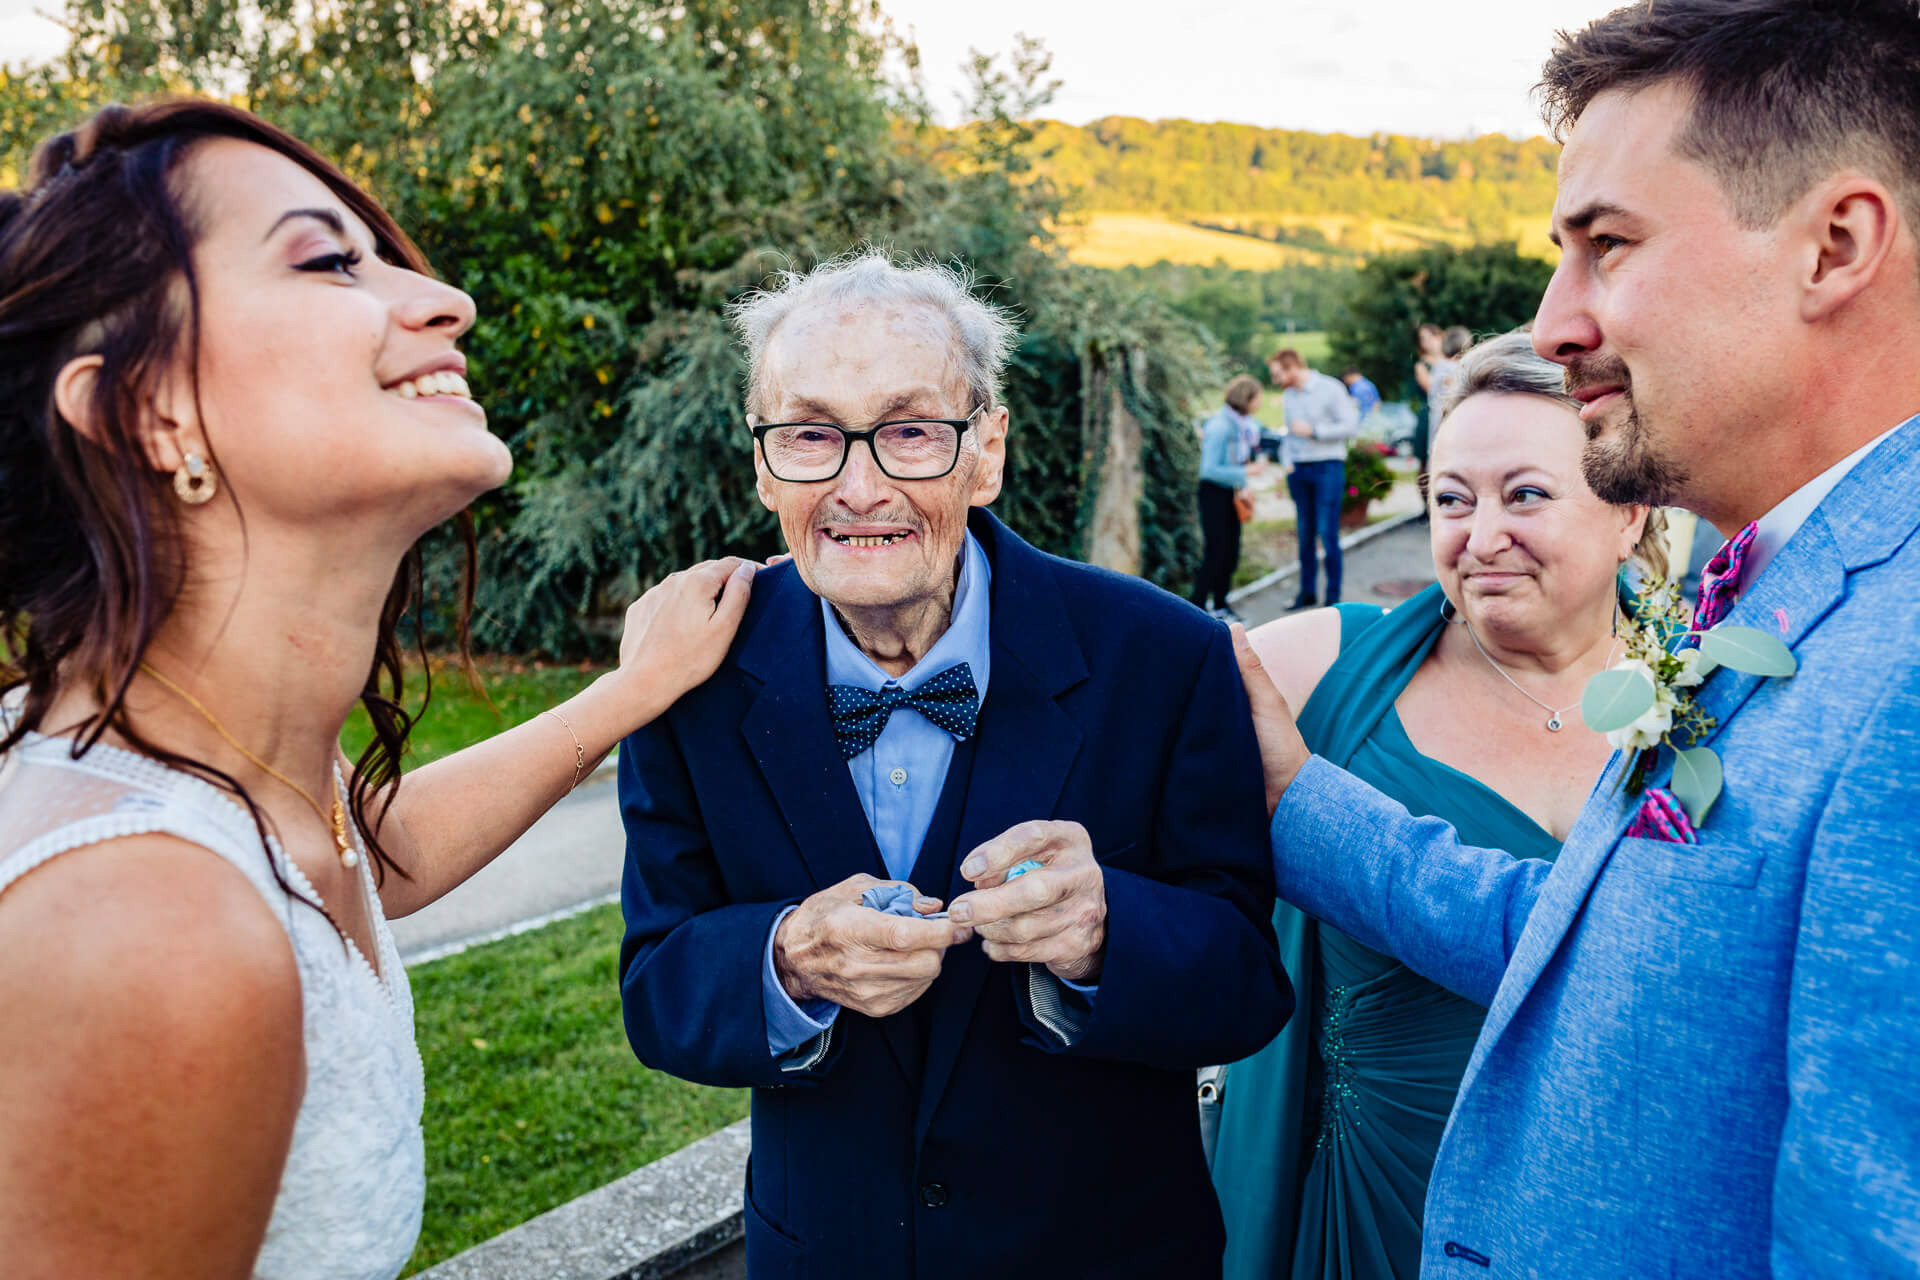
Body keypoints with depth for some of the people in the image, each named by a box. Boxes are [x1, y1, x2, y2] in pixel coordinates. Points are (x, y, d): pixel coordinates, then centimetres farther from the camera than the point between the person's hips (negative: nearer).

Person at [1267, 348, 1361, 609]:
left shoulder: (1330, 389, -6)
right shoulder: (1290, 395, 13)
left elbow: (1351, 426, -10)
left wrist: (1313, 430, -13)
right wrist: (1288, 462, 6)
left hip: (1327, 467, -6)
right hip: (1299, 470, 6)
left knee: (1327, 533, -7)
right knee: (1305, 534, 7)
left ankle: (1333, 596, 0)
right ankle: (1307, 592, 17)